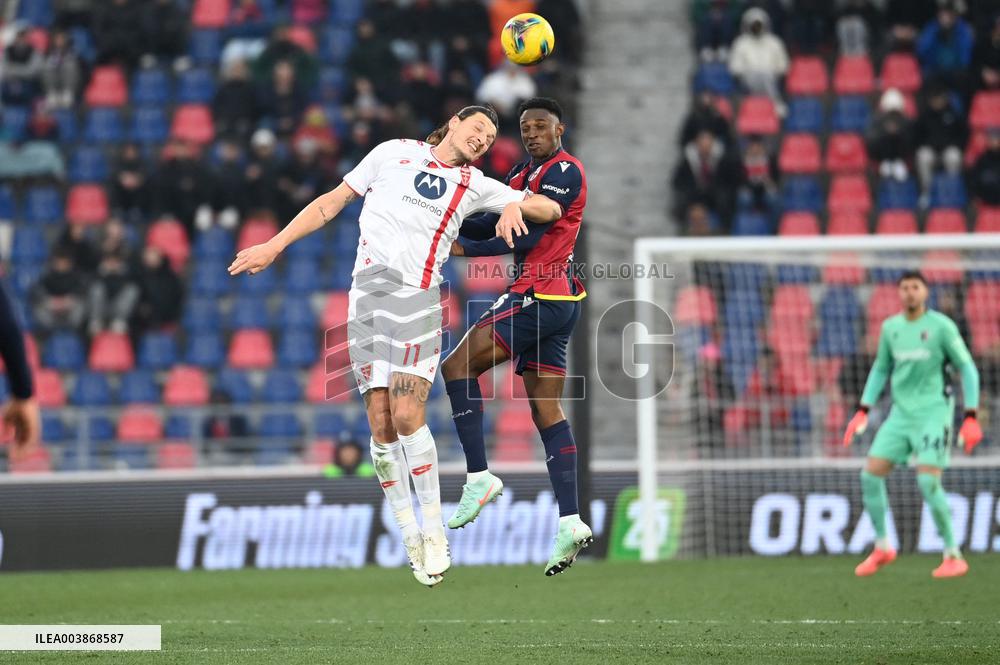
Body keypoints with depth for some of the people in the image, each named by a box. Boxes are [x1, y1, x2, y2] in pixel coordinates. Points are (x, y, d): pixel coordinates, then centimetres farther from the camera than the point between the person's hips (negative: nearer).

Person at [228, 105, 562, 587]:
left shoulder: (475, 185, 17)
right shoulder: (394, 152, 16)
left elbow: (549, 209, 17)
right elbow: (330, 204, 19)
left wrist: (515, 206, -5)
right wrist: (274, 246, 13)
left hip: (418, 299, -1)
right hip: (367, 291, 1)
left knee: (407, 416, -16)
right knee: (381, 423, -5)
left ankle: (433, 533, -5)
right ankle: (410, 538, 3)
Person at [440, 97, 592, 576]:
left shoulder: (564, 171, -10)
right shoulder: (523, 174, 19)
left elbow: (526, 235, -16)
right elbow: (490, 225, 17)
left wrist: (464, 249, -13)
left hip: (540, 295, -9)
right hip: (555, 302, 9)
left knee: (458, 366, -8)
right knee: (546, 411, 5)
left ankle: (479, 477, -11)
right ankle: (570, 521, 0)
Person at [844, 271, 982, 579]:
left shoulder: (941, 326, -6)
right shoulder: (890, 328, 9)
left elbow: (967, 369, -2)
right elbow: (880, 369, 21)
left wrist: (971, 417, -9)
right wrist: (863, 411, 12)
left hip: (933, 412, -5)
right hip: (900, 414, 5)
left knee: (928, 481, -18)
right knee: (871, 474, -4)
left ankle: (954, 556, -7)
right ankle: (882, 547, 13)